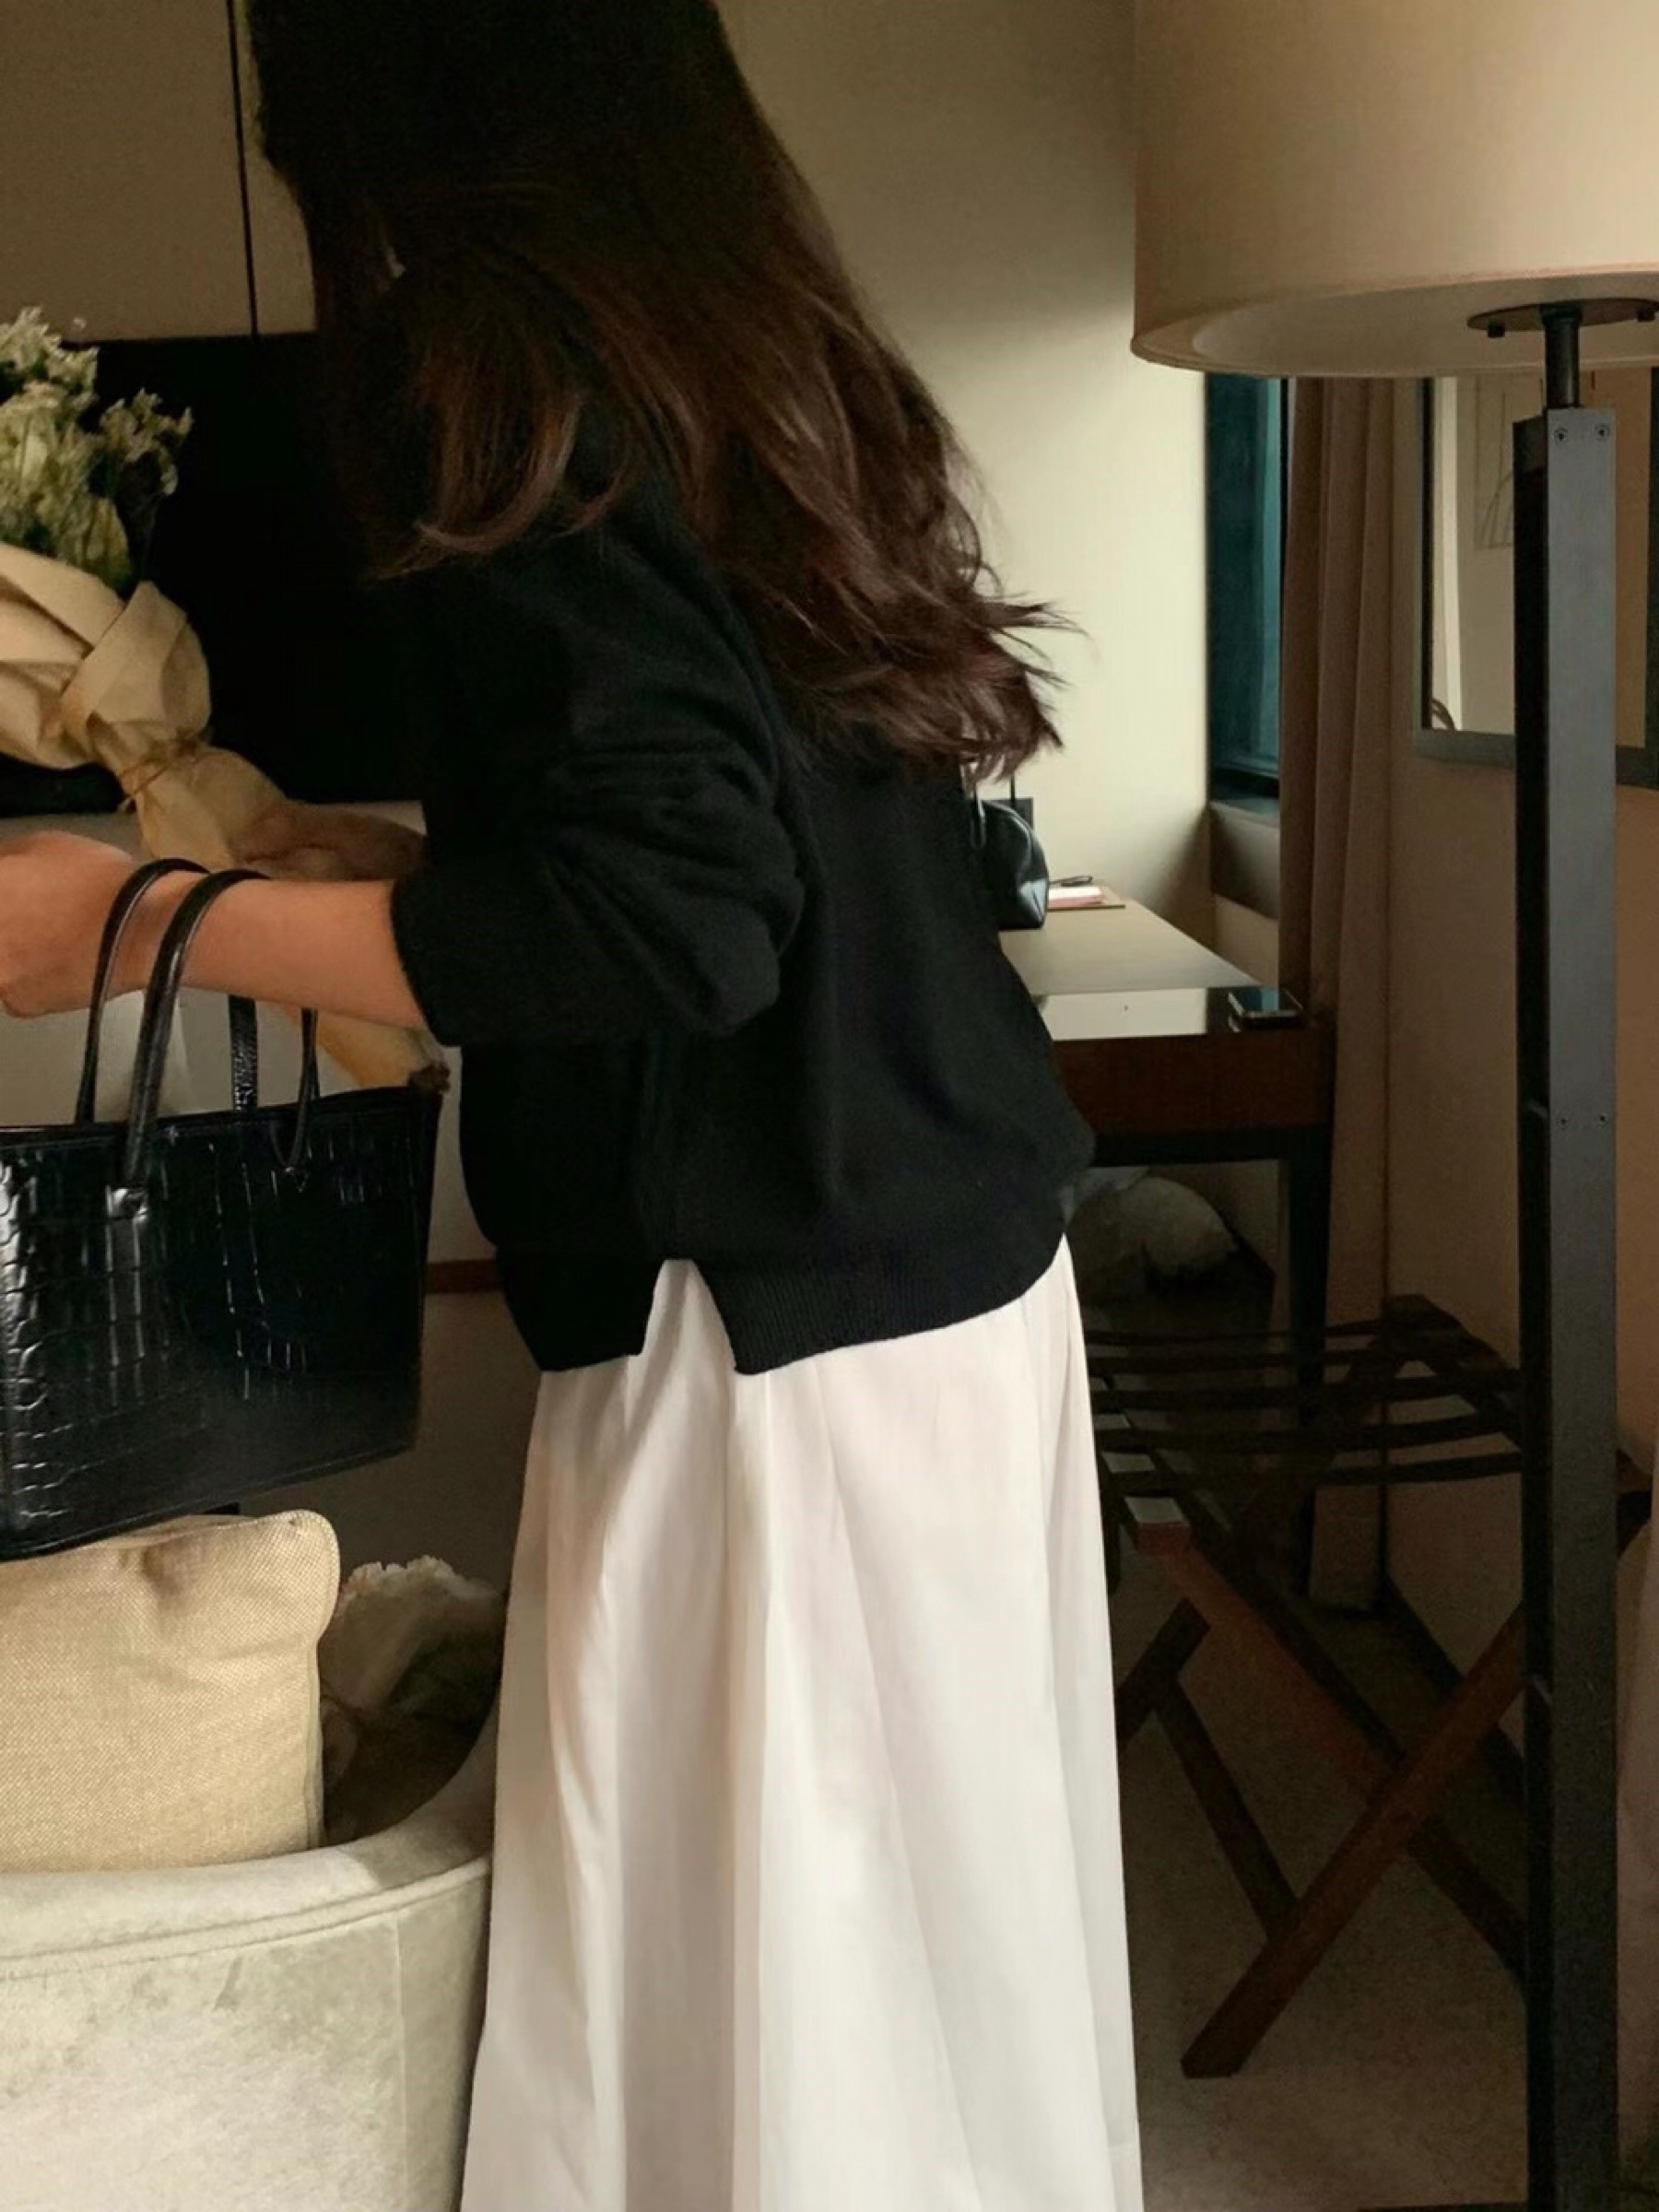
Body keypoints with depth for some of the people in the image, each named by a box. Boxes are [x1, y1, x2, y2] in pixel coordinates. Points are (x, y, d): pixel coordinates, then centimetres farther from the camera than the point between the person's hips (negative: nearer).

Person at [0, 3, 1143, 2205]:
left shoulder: (520, 384, -14)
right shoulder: (757, 348, 12)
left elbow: (669, 913, -23)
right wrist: (398, 860, 28)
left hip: (767, 1323, -9)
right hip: (957, 1262, 9)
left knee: (761, 2024, 4)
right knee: (938, 1942, 19)